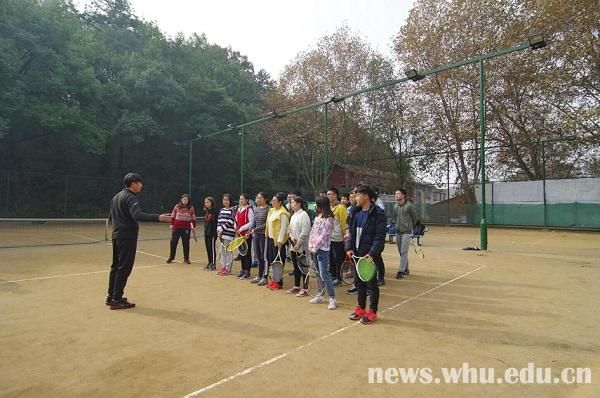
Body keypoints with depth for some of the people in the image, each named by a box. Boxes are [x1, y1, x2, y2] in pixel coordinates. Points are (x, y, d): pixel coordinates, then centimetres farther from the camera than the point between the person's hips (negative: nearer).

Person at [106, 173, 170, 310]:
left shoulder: (116, 197, 16)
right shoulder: (130, 197, -14)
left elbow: (110, 218, 22)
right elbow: (137, 215, -31)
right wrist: (158, 217, -39)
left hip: (117, 236, 10)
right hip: (127, 237, -10)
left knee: (116, 266, 16)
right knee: (124, 268, -4)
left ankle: (111, 296, 23)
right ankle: (116, 300, -1)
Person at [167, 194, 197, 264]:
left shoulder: (191, 208, -1)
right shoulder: (177, 206, 1)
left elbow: (193, 218, 3)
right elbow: (173, 216, 8)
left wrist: (194, 226, 1)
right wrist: (171, 224, 4)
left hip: (186, 228, -1)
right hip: (176, 227, 1)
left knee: (186, 243, 6)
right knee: (173, 242, 7)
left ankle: (186, 258, 16)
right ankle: (171, 257, 21)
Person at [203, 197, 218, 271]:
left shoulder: (215, 211, -11)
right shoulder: (206, 211, 13)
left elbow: (217, 222, -15)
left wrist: (216, 231, -19)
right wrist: (205, 231, 16)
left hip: (212, 232, -8)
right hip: (206, 232, 8)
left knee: (212, 248, -2)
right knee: (208, 248, 13)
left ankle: (213, 264, 6)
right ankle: (209, 263, 24)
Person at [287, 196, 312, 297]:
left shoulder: (303, 215, -12)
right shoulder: (293, 215, 14)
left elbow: (305, 232, -18)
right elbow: (290, 229, 18)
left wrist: (298, 244, -17)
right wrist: (291, 236, -2)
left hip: (302, 246, -8)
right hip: (293, 245, 8)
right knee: (296, 267, 15)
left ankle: (305, 289, 6)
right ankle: (296, 287, 26)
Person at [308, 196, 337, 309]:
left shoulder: (329, 219, -12)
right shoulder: (317, 217, 12)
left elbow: (324, 236, -16)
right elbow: (312, 232, 12)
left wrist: (315, 248, -13)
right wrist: (310, 246, 2)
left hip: (323, 250, -8)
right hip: (314, 249, 8)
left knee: (324, 274, -8)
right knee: (319, 274, 14)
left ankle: (332, 299, 0)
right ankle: (320, 296, 24)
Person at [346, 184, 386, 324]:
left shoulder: (378, 213, -13)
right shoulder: (356, 213, 9)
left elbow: (380, 236, -17)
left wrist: (372, 253, -25)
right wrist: (349, 247, -1)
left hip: (370, 255, -7)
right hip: (357, 254, 7)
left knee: (371, 283, 5)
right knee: (359, 282, 16)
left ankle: (372, 312, 19)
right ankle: (361, 308, 31)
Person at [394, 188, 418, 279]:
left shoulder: (409, 206, -10)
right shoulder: (395, 206, 6)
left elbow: (414, 217, 2)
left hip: (406, 232, -6)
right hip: (398, 232, 6)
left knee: (404, 252, -9)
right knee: (401, 252, 11)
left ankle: (401, 271, -5)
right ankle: (406, 269, 25)